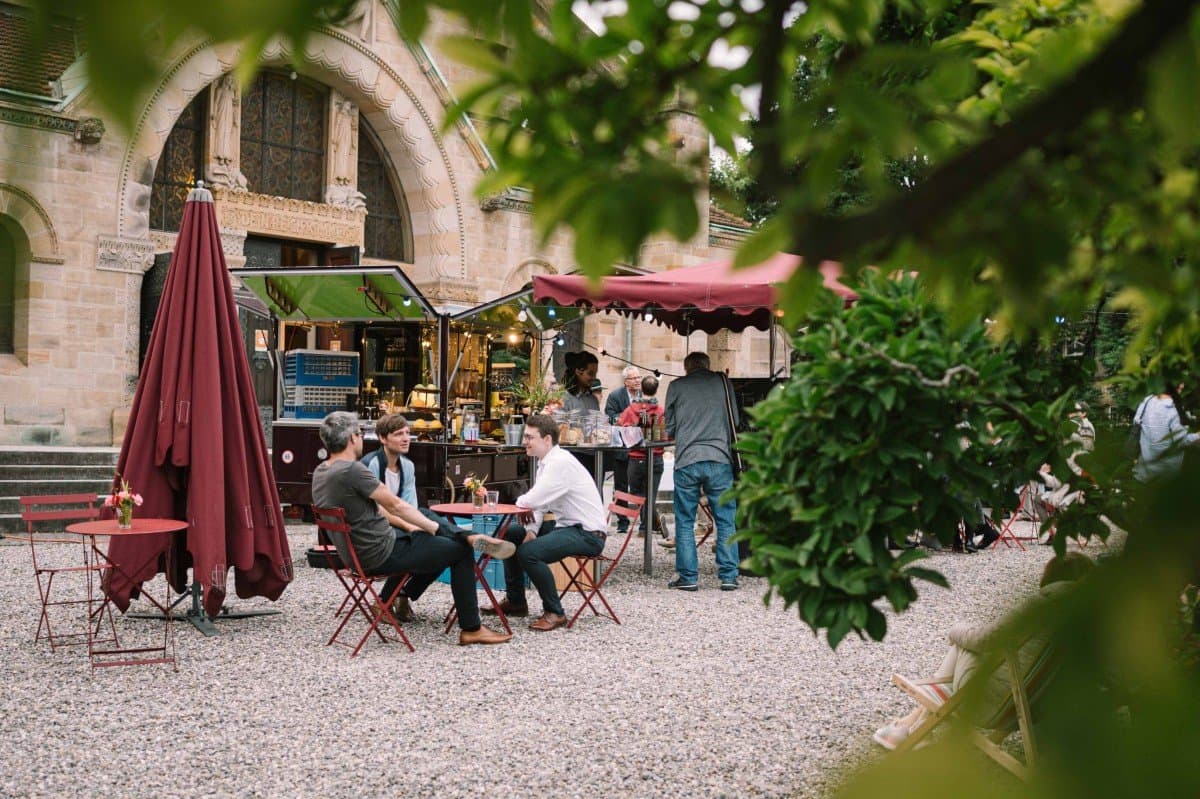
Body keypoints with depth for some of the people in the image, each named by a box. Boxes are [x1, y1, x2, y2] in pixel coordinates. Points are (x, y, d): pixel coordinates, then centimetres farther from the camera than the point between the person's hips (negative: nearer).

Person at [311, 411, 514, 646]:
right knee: (461, 551, 5)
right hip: (380, 554, -9)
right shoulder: (352, 470, -25)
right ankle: (471, 629, 12)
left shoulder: (320, 472, 4)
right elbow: (395, 506, -18)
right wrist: (433, 526, -3)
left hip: (355, 554, 9)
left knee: (426, 515, 23)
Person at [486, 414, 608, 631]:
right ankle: (515, 601, 27)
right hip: (566, 525, 11)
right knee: (510, 535, 17)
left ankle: (554, 613, -11)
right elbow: (538, 502, 11)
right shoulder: (545, 462, 9)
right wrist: (531, 530, -7)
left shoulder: (561, 462, -22)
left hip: (588, 533, -11)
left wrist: (520, 501, -5)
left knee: (528, 552, -29)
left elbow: (532, 501, -28)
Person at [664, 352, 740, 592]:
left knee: (685, 521, 7)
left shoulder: (676, 386, 7)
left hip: (686, 460, -1)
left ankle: (688, 577, 6)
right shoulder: (722, 382, 10)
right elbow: (735, 420, 15)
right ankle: (728, 576, 4)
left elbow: (669, 428, 12)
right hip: (719, 459, 1)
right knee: (725, 520, 6)